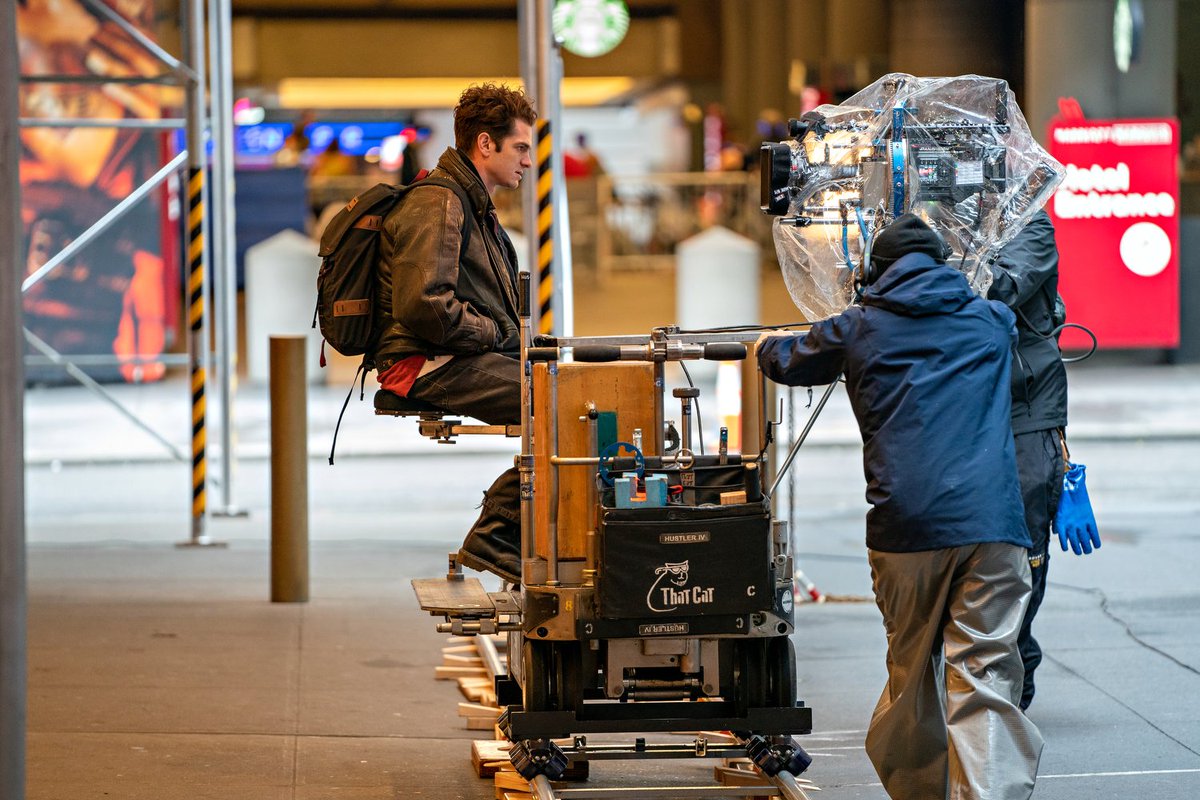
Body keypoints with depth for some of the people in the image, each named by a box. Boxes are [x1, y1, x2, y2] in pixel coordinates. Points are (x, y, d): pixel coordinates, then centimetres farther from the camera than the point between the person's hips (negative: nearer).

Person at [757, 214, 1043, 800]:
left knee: (912, 670, 16)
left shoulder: (859, 330, 11)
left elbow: (787, 362, 30)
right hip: (990, 525, 0)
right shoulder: (990, 322, 17)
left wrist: (763, 345, 54)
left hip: (904, 526, 0)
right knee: (983, 679, -7)